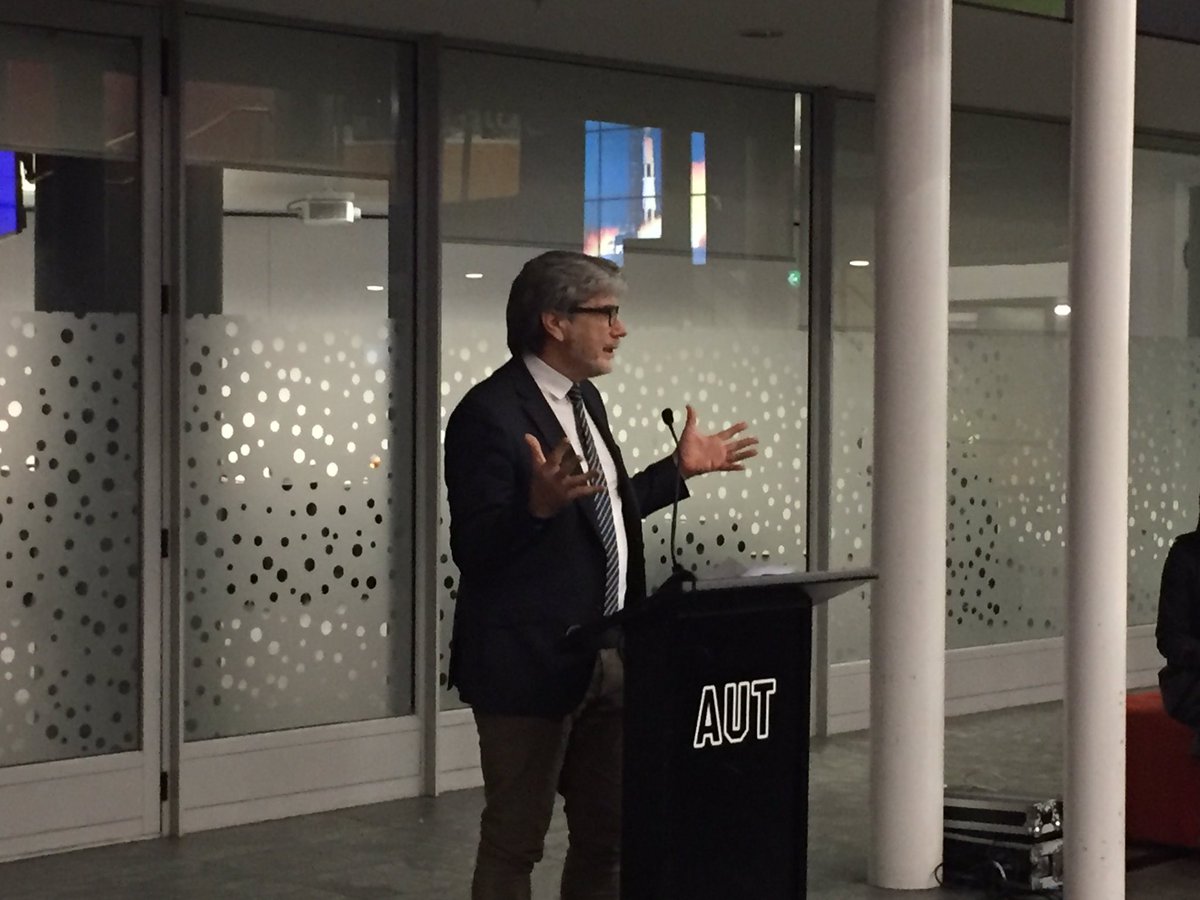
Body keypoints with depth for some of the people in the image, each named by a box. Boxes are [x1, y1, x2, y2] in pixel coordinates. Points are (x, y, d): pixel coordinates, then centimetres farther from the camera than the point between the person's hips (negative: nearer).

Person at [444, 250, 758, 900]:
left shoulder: (583, 399, 12)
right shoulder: (489, 414, -17)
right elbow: (473, 549, -21)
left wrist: (679, 470, 19)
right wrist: (538, 503, -38)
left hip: (605, 659, 9)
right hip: (531, 665, -9)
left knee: (607, 835, 16)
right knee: (514, 842, 3)